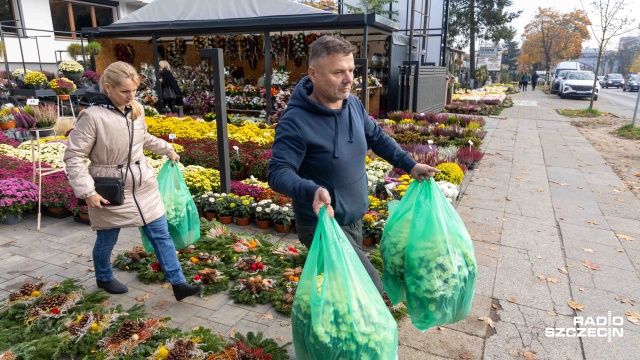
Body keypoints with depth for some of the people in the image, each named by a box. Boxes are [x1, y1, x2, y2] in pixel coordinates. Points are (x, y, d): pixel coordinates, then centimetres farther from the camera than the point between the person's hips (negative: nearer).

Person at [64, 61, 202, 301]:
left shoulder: (136, 110, 0)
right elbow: (73, 156, -16)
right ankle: (104, 279, 44)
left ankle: (178, 283, 11)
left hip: (144, 186, 5)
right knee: (107, 240, 15)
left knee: (161, 234, 4)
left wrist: (168, 149, 21)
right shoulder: (92, 116, -18)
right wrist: (87, 191, -21)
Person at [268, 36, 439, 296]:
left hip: (354, 219, 8)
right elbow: (278, 172, -28)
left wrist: (410, 165, 8)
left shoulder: (353, 103, -1)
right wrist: (312, 191, -46)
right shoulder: (295, 121, -24)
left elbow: (376, 137, 14)